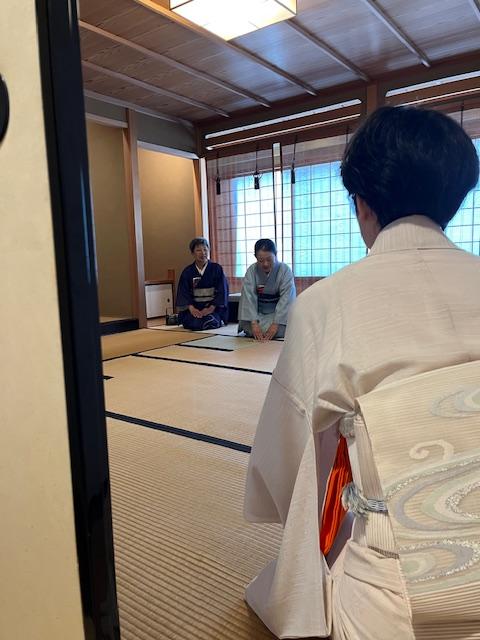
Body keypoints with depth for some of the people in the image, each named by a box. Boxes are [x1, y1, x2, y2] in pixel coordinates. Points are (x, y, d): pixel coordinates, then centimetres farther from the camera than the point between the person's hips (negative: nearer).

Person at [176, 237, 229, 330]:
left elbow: (222, 291, -4)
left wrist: (211, 308, -16)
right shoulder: (187, 272, 4)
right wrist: (191, 308, -18)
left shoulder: (217, 269, 0)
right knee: (195, 323, -28)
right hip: (194, 306, 1)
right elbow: (183, 292, -1)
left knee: (210, 323, -29)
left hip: (213, 306, -1)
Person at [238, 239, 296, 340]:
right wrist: (253, 322, -28)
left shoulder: (285, 270, -12)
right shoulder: (251, 270, -8)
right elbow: (248, 297, -15)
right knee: (248, 327, -26)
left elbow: (286, 299, -19)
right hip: (258, 314, 2)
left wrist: (276, 324, -29)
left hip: (279, 313, -1)